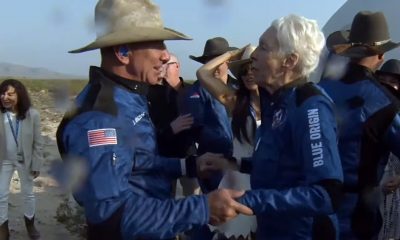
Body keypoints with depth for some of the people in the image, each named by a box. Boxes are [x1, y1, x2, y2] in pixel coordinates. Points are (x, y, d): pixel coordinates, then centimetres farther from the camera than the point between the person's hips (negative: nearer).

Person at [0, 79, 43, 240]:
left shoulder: (32, 114, -18)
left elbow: (37, 143, -10)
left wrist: (36, 165, -7)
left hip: (25, 160, 0)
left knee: (28, 193, 18)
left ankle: (30, 224, 41)